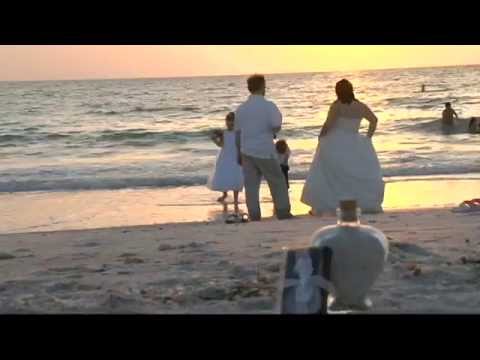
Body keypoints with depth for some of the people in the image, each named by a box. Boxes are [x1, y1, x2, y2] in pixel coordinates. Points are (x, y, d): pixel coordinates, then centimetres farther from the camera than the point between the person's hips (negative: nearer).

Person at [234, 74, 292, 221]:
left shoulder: (241, 108, 7)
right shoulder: (268, 106, -8)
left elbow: (238, 132, 11)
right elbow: (276, 126, -18)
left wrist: (239, 154, 20)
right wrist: (272, 131, 6)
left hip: (247, 152, 4)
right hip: (264, 151, -4)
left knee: (251, 185, 5)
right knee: (277, 182, 8)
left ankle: (254, 217, 4)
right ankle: (283, 213, 9)